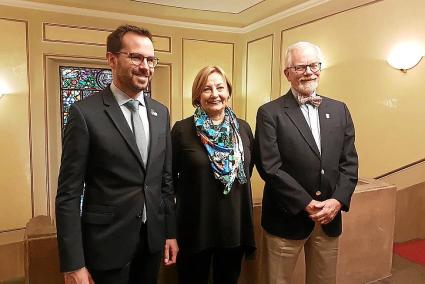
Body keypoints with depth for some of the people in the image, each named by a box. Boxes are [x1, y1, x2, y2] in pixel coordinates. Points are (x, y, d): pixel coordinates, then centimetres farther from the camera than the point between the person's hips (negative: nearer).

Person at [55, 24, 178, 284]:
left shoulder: (160, 112, 3)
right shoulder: (85, 112, -12)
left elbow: (166, 178, 8)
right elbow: (69, 194, -12)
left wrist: (171, 232, 8)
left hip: (154, 238, 5)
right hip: (107, 242, -4)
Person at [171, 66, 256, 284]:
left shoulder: (243, 128, 2)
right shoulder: (182, 129, -9)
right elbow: (170, 176, -1)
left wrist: (236, 195, 10)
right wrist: (192, 197, 5)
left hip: (235, 226, 4)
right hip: (195, 227, -3)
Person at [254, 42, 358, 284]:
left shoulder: (339, 110, 7)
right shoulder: (270, 113, -8)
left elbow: (349, 162, 5)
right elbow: (270, 167, -14)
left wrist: (338, 201, -8)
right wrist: (307, 205, -15)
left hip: (330, 217, 4)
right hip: (287, 217, -4)